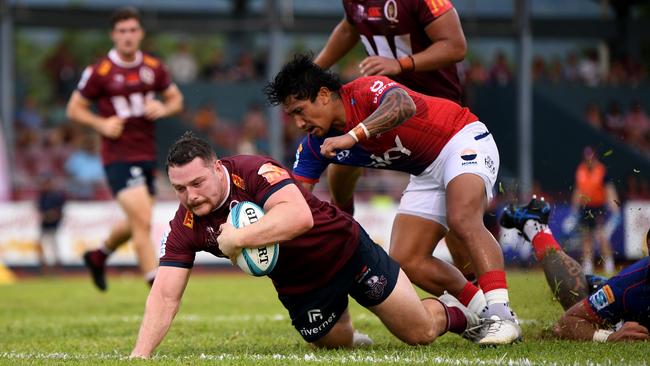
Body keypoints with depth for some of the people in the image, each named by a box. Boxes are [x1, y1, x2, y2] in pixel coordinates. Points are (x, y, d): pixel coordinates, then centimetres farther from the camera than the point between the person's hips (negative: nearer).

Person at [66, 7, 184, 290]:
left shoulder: (153, 68, 5)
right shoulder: (99, 72, -7)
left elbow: (176, 99, 17)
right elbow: (74, 109, 0)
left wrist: (163, 109, -6)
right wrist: (101, 124, -16)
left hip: (147, 156, 6)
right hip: (118, 157, -6)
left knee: (136, 225, 17)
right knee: (143, 222, -16)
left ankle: (98, 256, 45)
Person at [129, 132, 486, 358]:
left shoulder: (253, 171, -31)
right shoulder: (185, 226, -17)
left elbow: (300, 216, -48)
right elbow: (165, 295, -20)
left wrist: (238, 237, -49)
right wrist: (139, 354, -33)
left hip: (346, 251, -4)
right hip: (299, 290, 4)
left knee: (421, 332, 5)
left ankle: (451, 312, 39)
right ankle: (351, 336, 49)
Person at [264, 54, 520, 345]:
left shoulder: (366, 91, -26)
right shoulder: (315, 145, -3)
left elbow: (403, 105, -49)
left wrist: (352, 135, -58)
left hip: (463, 141, -8)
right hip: (427, 173, 8)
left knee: (462, 220, -33)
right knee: (406, 261, -5)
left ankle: (502, 315, -37)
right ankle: (483, 313, 5)